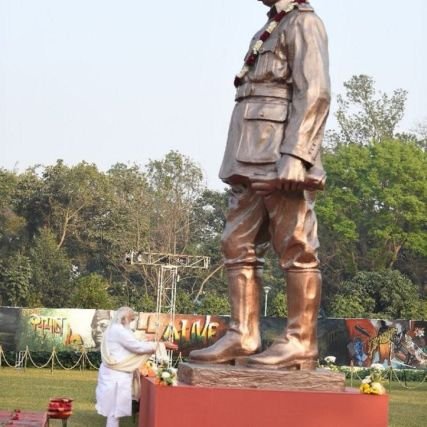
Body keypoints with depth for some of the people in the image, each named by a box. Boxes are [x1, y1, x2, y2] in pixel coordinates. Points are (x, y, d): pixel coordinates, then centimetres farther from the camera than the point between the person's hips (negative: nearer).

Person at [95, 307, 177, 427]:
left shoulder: (113, 329, 16)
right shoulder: (119, 330, -17)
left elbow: (131, 347, 19)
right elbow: (138, 347, -18)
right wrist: (161, 345, -13)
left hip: (114, 372, 10)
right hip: (116, 374, -10)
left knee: (114, 406, 14)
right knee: (115, 407, -5)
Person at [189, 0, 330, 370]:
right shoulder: (270, 30, 24)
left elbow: (315, 93, -13)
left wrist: (295, 155, -22)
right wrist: (241, 163, 18)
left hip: (281, 163, -9)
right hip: (251, 163, 9)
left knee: (296, 251, -5)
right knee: (239, 246, 6)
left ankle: (300, 343, -2)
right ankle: (242, 337, 9)